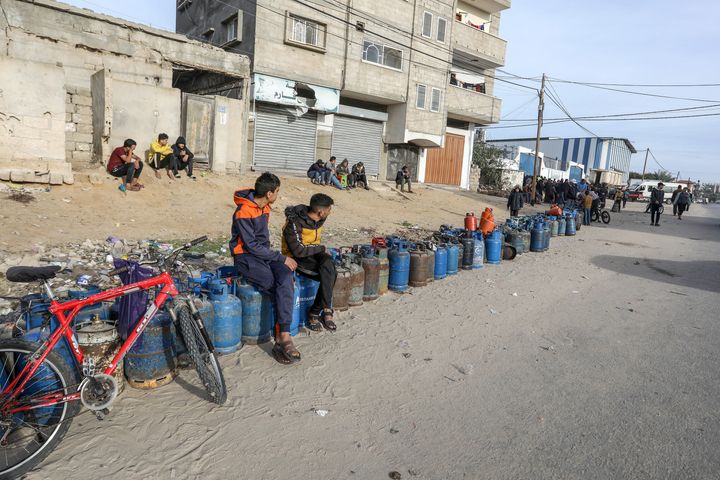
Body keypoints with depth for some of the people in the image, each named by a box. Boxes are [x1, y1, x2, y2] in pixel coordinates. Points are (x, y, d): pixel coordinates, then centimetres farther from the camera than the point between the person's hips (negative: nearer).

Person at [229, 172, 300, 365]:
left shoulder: (264, 207, 10)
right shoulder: (243, 213, -17)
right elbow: (251, 245, -19)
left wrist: (277, 257, 10)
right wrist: (281, 258, -17)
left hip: (263, 254, 6)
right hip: (246, 257, -6)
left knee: (285, 277, -26)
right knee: (284, 286, -25)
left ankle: (282, 337, -30)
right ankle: (284, 337, -6)